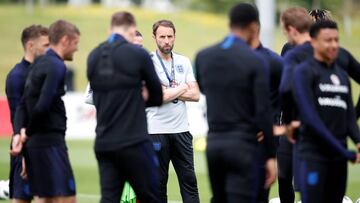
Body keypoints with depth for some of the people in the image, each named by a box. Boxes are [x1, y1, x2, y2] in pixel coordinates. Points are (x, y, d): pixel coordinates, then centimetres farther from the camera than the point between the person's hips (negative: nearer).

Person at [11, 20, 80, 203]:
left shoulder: (39, 64, 16)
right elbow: (42, 106, -21)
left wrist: (18, 132, 0)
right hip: (50, 142, -9)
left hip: (35, 142, 9)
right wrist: (27, 133, -7)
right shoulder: (56, 67, -13)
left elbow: (23, 104, 12)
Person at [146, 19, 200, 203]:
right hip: (156, 131, -4)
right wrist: (182, 88, -2)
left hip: (181, 130, 4)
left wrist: (169, 93, -10)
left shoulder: (184, 62, 10)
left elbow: (195, 95, 2)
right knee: (158, 182, 3)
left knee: (189, 179, 2)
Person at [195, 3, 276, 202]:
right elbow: (263, 112, -13)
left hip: (214, 143, 5)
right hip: (243, 145, -5)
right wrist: (270, 156, -8)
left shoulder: (203, 57, 4)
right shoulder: (255, 61, -11)